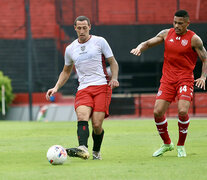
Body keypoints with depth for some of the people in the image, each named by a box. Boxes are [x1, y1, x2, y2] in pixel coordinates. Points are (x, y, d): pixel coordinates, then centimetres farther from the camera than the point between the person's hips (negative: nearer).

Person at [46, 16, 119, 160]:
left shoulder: (99, 41, 7)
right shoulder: (70, 49, 17)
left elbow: (113, 62, 10)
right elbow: (66, 71, 29)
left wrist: (114, 78, -8)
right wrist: (56, 87, 15)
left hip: (102, 86, -2)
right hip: (83, 89, 2)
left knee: (97, 124, -14)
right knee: (82, 116, -27)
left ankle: (96, 151, 11)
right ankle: (83, 148, -46)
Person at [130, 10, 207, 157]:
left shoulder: (194, 39, -4)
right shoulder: (167, 34, 7)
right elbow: (148, 43, 13)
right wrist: (139, 48, -9)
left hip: (185, 79, -4)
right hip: (167, 79, 4)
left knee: (183, 111, -21)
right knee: (158, 112, -6)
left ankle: (181, 146, 1)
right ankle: (167, 144, 17)